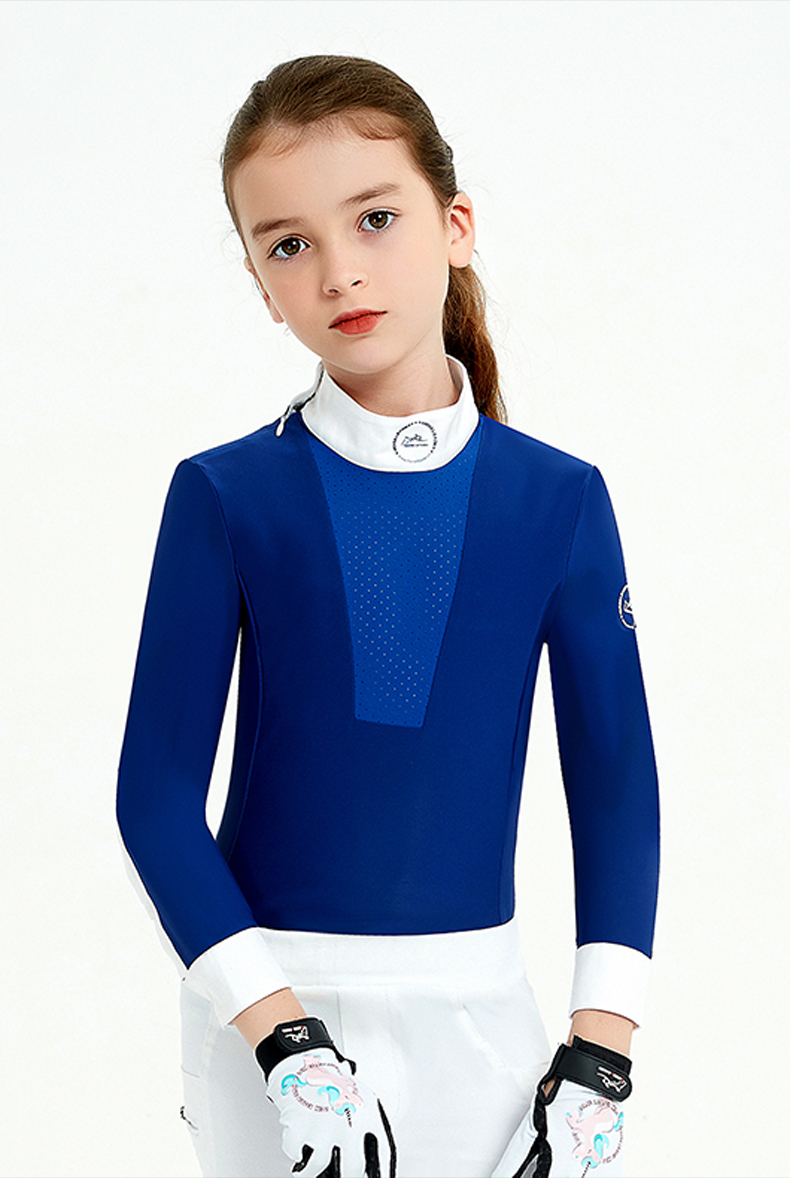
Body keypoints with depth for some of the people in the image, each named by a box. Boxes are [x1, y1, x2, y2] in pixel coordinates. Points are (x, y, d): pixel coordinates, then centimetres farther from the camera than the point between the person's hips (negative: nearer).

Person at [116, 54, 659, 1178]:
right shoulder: (227, 495, -5)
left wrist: (599, 1053, -8)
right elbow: (158, 792, -7)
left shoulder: (559, 500, -2)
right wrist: (286, 1039, -16)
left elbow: (616, 786, 0)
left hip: (476, 1000, 1)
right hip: (264, 999, -1)